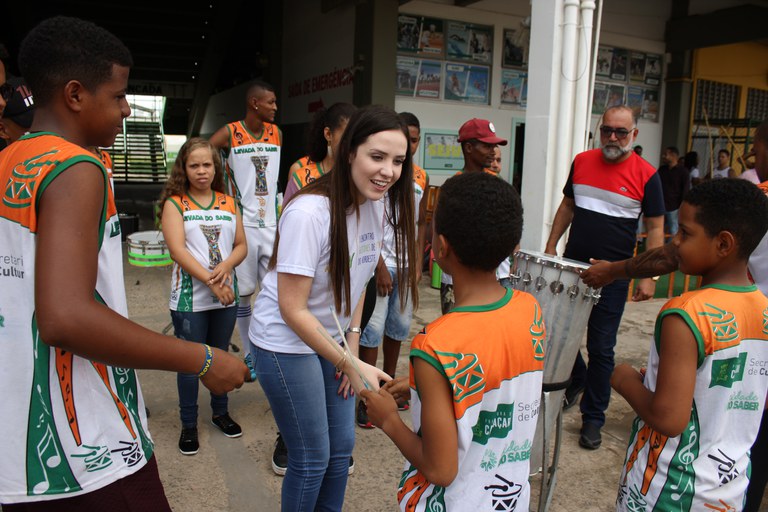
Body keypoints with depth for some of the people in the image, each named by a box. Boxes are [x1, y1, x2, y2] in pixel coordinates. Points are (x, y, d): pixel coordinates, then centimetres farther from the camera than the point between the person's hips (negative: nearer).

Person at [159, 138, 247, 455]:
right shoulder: (174, 204, -3)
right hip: (190, 298, -3)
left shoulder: (228, 203, 9)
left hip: (226, 296, 4)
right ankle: (189, 424, 22)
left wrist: (226, 266, -15)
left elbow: (241, 245, 7)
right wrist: (211, 282, -21)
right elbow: (177, 250, -14)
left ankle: (220, 412, 35)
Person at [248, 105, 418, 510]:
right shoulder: (309, 212, -29)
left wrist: (352, 343, 3)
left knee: (342, 446, 15)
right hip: (286, 343, -7)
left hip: (332, 338, 7)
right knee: (312, 458, 3)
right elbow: (292, 309, -25)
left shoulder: (377, 203, -7)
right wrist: (351, 364, -25)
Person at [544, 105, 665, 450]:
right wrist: (551, 246, 9)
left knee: (601, 348, 3)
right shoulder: (582, 162, 4)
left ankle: (593, 418, 18)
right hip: (572, 266, 4)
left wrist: (649, 276, -13)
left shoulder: (646, 175, -7)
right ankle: (574, 381, 42)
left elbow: (655, 228, -5)